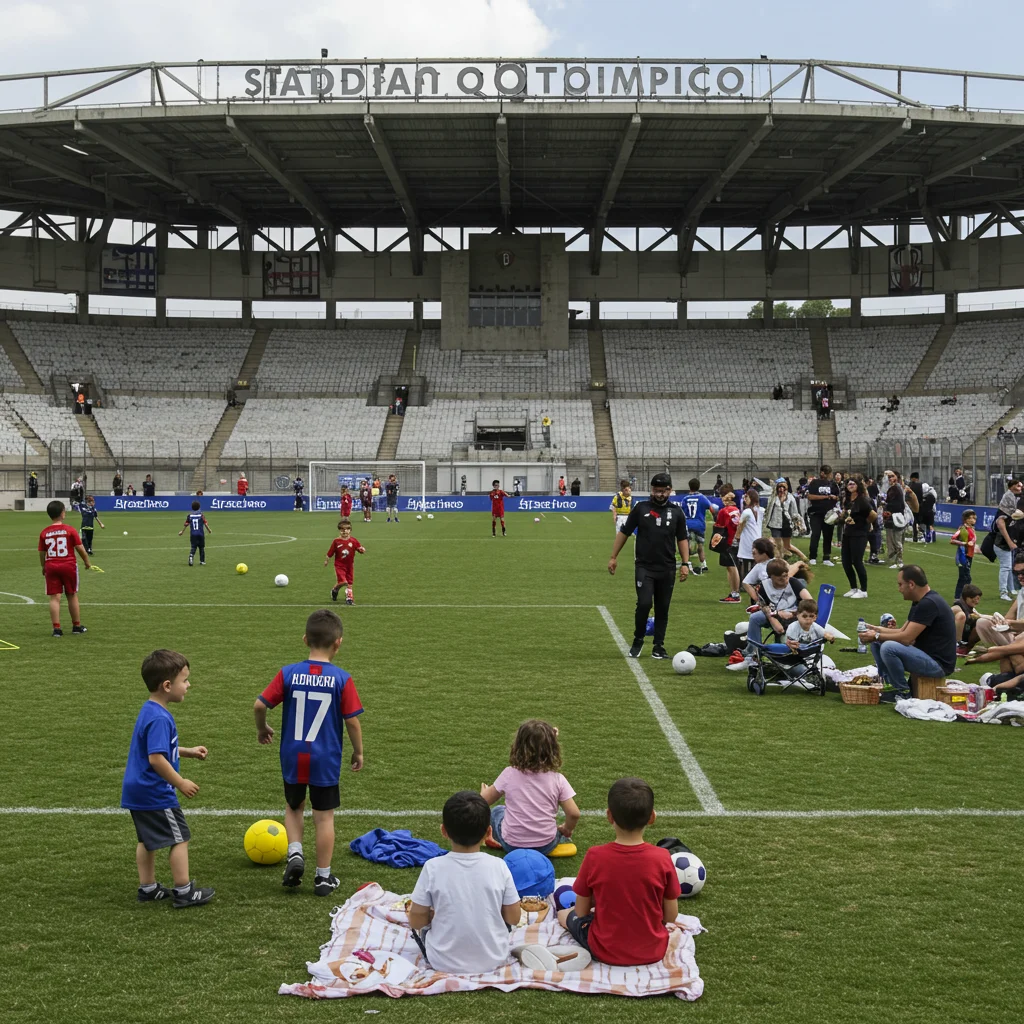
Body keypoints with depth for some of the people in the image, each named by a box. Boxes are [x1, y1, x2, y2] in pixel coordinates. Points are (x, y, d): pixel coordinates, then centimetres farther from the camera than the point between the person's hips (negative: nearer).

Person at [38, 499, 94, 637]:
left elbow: (42, 553, 6)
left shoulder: (44, 532, 0)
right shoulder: (70, 530, -8)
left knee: (54, 598, 3)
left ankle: (56, 628, -2)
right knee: (72, 596, 12)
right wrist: (87, 562, 10)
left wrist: (43, 567, 22)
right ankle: (77, 626, 22)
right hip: (69, 565, -2)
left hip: (51, 567, 2)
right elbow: (80, 549, -6)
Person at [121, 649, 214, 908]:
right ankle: (183, 892, 8)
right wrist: (181, 783, -22)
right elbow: (156, 758, -30)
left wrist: (188, 751, 18)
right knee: (179, 838, 2)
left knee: (147, 839, 19)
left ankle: (148, 888, 28)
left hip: (137, 790, 10)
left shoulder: (150, 711, 7)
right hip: (155, 793, -10)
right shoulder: (159, 718, -25)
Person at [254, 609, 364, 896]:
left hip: (292, 759, 2)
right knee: (324, 817, 11)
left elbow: (259, 705, -7)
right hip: (326, 761, -2)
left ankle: (295, 852, 5)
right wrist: (358, 752, 6)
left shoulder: (288, 674, -8)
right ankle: (323, 877, 18)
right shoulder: (342, 679, -12)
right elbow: (352, 721, -9)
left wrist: (262, 729, 13)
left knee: (294, 807, 25)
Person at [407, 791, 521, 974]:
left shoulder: (433, 868, -16)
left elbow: (416, 921, -9)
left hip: (444, 964, -1)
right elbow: (513, 918, -4)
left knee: (422, 926, 25)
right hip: (494, 960, 1)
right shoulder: (498, 867, -12)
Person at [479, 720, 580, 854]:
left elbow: (484, 801, 1)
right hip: (546, 846, 2)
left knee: (496, 811, 28)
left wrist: (484, 791, 25)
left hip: (512, 844, -2)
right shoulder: (557, 779, -11)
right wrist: (566, 830, 9)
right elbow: (574, 814, -13)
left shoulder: (509, 774, -11)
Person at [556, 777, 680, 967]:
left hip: (605, 951, -1)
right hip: (652, 951, 1)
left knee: (564, 914, 26)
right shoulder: (662, 858, -17)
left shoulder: (594, 857, -18)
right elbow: (671, 917, -7)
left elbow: (581, 912, -7)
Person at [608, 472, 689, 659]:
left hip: (667, 569, 2)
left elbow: (682, 539, 12)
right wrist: (613, 557, 3)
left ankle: (658, 646, 17)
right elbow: (624, 532, 6)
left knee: (662, 608, 6)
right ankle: (637, 641, 8)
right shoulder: (641, 508, 1)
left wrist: (685, 563, 3)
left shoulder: (676, 512, 5)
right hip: (644, 567, -2)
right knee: (644, 604, -13)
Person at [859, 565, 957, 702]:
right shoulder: (920, 602, 11)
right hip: (924, 654, 10)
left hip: (938, 663, -10)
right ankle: (889, 685, 2)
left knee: (888, 648, -28)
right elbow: (902, 631, 15)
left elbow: (906, 638, -22)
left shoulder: (929, 603, -21)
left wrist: (877, 636, -11)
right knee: (877, 644, 8)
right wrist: (876, 629, 5)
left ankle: (903, 693, -11)